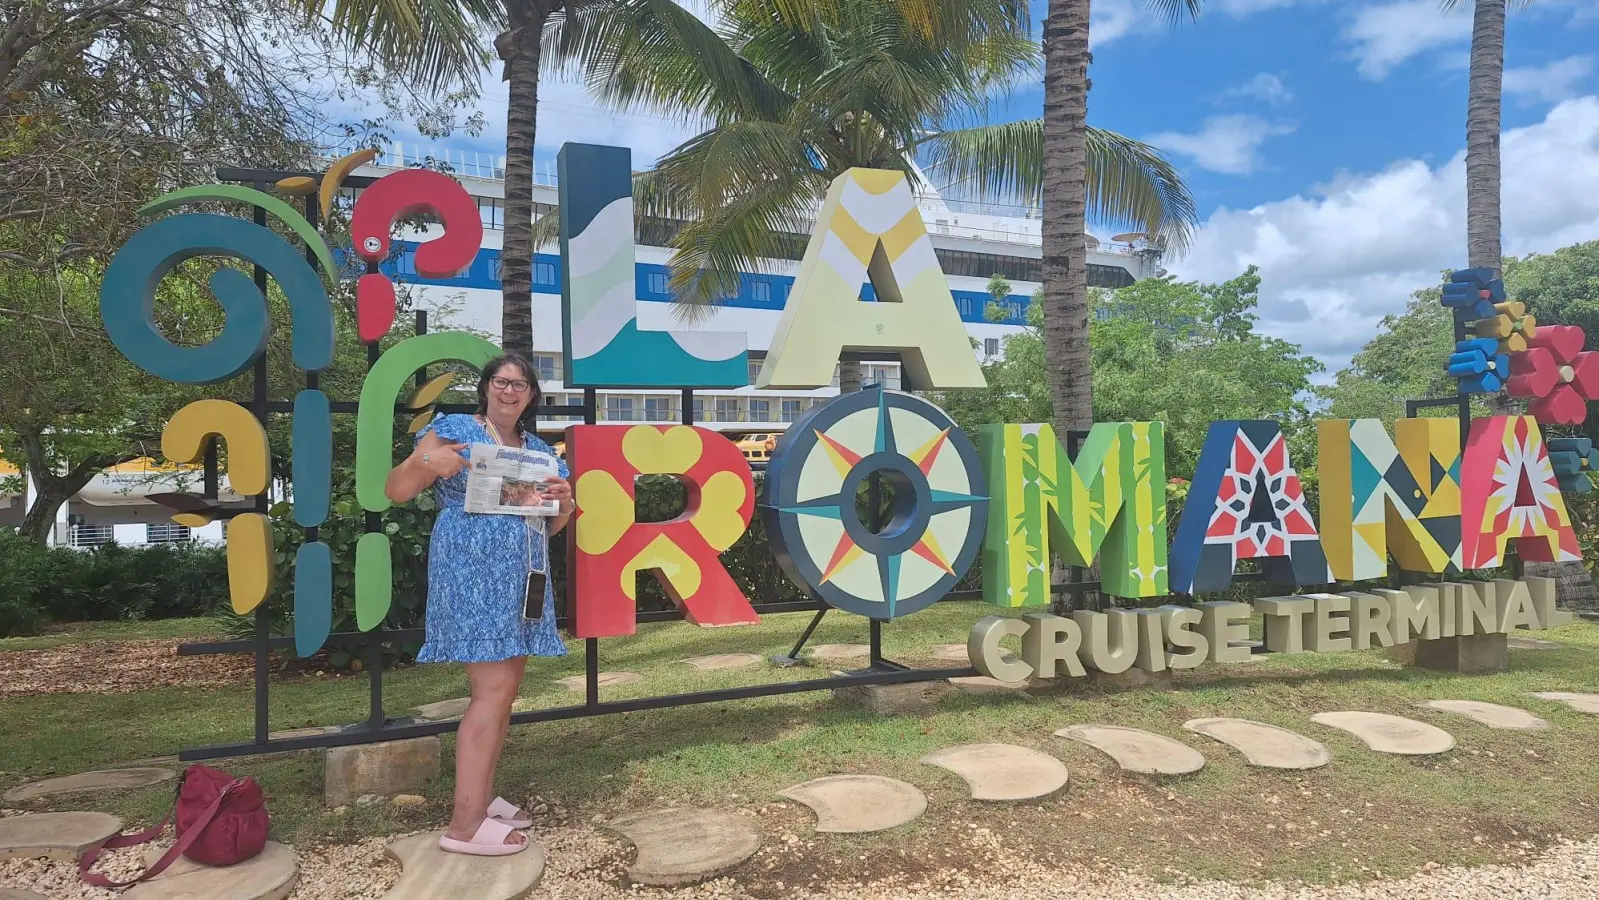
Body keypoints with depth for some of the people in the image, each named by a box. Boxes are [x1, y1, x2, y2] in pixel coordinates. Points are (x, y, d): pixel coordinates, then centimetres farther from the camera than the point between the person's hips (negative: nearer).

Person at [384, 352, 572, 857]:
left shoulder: (538, 450, 16)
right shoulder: (454, 429, -1)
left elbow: (551, 526, 21)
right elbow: (396, 490, -6)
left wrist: (564, 500, -2)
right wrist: (426, 462, -26)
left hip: (521, 579, 8)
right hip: (473, 573, -8)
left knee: (506, 689, 10)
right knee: (493, 690, -13)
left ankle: (481, 797, 22)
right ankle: (464, 824, -7)